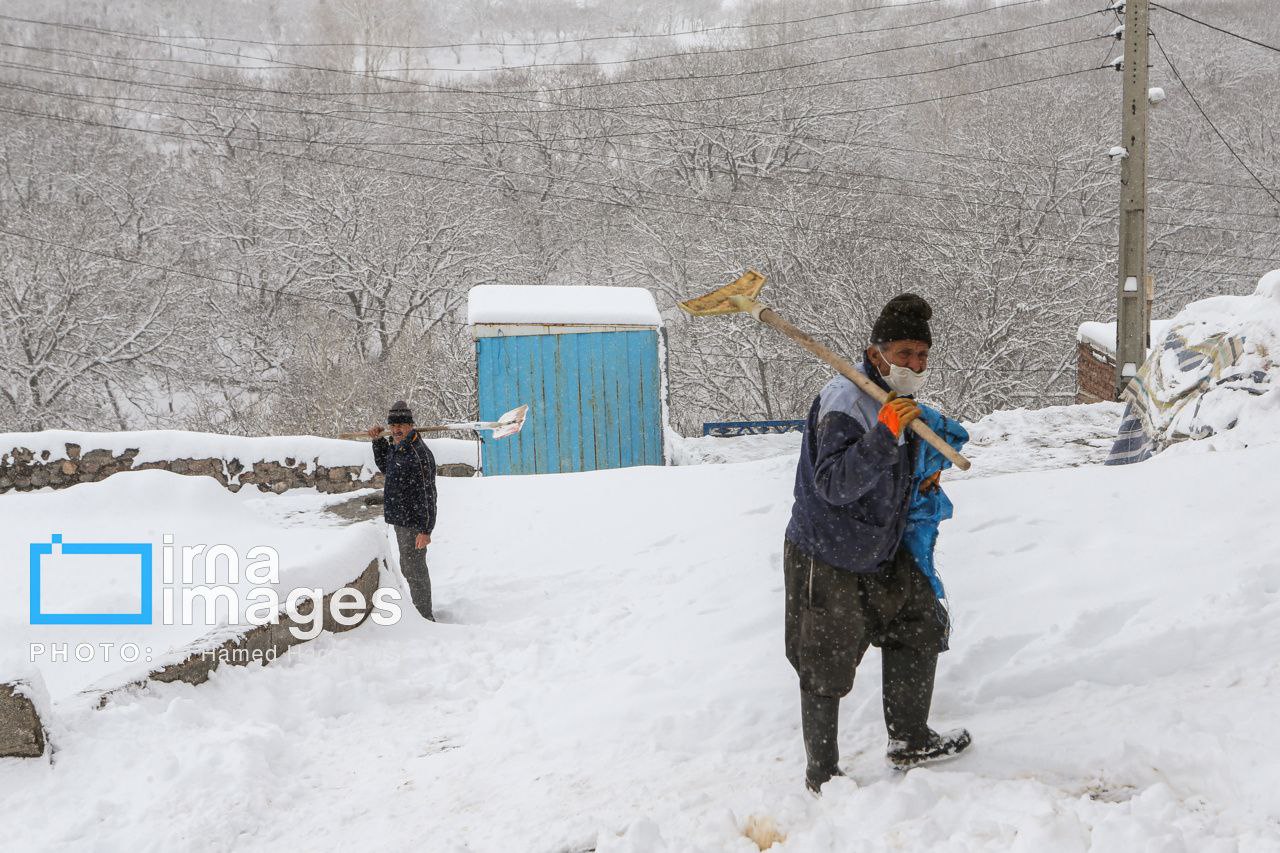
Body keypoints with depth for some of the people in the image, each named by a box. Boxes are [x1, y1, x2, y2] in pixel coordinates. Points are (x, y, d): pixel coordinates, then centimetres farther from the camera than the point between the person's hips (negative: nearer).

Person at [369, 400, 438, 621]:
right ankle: (419, 613, 34)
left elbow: (427, 495, -23)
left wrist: (425, 530, -24)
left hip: (414, 524, -10)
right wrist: (378, 441, 17)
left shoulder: (419, 454, -21)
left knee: (415, 570, -4)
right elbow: (385, 468, 31)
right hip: (401, 521, 10)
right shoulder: (397, 448, 9)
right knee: (408, 569, 21)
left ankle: (425, 618, 4)